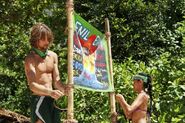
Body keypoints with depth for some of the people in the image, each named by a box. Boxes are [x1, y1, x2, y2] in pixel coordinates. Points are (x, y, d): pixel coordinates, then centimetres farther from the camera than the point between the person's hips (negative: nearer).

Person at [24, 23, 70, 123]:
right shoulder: (30, 59, -11)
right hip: (39, 100, -6)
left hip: (53, 100, 6)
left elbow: (56, 80, 5)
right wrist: (50, 92, -38)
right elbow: (32, 85, -22)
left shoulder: (53, 56, 7)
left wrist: (63, 88, -18)